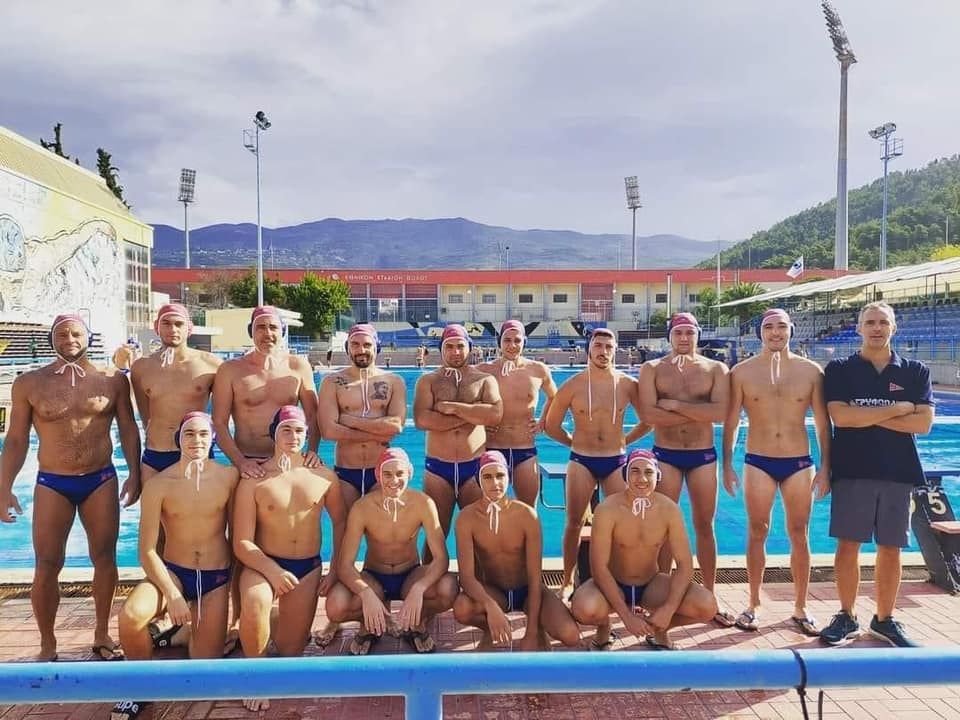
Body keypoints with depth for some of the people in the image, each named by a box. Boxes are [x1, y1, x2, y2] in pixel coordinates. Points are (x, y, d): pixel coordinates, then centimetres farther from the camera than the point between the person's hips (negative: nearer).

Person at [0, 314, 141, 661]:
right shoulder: (29, 383, 0)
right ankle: (47, 645, 17)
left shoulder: (113, 379, -1)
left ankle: (102, 635, 22)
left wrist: (134, 473, -4)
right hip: (51, 483, 0)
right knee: (47, 566, 1)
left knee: (104, 559, 6)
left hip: (101, 479, 1)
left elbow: (128, 428, 4)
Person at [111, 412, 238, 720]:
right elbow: (147, 551, -12)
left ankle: (192, 630, 31)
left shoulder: (229, 476, -7)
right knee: (130, 615, -32)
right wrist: (172, 596, -19)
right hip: (173, 571, -1)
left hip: (217, 578, 1)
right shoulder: (158, 485, -11)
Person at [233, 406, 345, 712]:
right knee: (254, 603, -37)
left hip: (309, 567, 3)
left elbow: (340, 521, 11)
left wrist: (335, 569, 4)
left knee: (290, 652, 5)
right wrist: (272, 571, -27)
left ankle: (280, 625, 42)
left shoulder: (324, 477, -2)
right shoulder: (253, 481, -11)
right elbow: (242, 543, -13)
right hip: (264, 564, -2)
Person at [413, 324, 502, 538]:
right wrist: (473, 415, -11)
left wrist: (453, 408, -13)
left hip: (474, 466, 0)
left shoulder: (485, 380, 7)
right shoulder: (428, 381, 6)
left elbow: (496, 414, -12)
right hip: (438, 467, 0)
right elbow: (421, 419, -13)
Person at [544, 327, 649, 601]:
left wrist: (625, 440, 7)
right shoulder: (572, 386, -5)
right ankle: (567, 582, 14)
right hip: (582, 461, -1)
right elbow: (551, 425, 5)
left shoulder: (628, 384, -2)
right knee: (574, 523, 2)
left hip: (616, 461, 1)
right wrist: (575, 442, 6)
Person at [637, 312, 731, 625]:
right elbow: (647, 414, -14)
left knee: (704, 526, 8)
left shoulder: (716, 369, 2)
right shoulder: (652, 369, 0)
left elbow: (720, 412, -14)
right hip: (665, 455, -1)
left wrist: (674, 404, -15)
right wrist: (697, 413, -13)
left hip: (704, 455, 1)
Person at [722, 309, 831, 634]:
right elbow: (731, 422, 2)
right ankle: (753, 604, 17)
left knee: (799, 536, 7)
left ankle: (800, 608, 20)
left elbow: (823, 423, 5)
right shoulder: (742, 372, -1)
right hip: (758, 462, -1)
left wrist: (825, 467, 1)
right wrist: (727, 465, -2)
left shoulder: (811, 371, 1)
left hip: (800, 462, 1)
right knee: (757, 533, 5)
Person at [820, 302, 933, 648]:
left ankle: (885, 620, 23)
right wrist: (897, 409, -9)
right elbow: (840, 416, -13)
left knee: (890, 549, 8)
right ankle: (847, 617, 16)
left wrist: (867, 417, -11)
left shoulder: (915, 372, 7)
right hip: (852, 470, -2)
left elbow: (923, 423, -4)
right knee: (848, 545, 1)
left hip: (898, 472, 2)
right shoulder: (840, 369, 2)